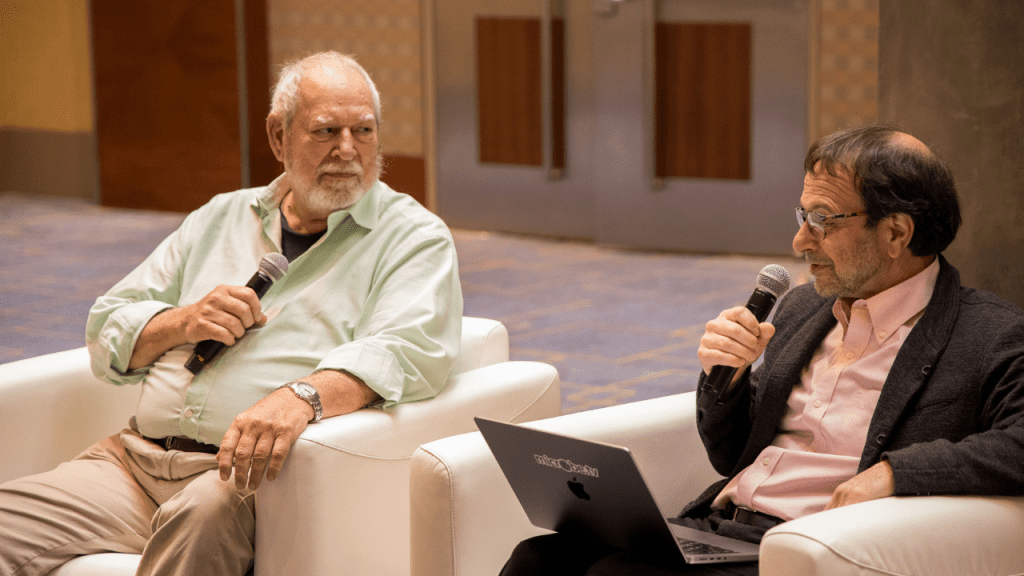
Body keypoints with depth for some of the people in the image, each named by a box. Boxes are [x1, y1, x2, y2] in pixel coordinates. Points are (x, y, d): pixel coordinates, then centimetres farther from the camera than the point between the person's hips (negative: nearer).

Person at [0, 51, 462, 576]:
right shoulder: (220, 218, 22)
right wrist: (183, 322, -1)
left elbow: (408, 349, -15)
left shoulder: (413, 236, 6)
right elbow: (107, 330, 22)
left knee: (204, 514, -39)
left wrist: (302, 397, -34)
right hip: (137, 457, 4)